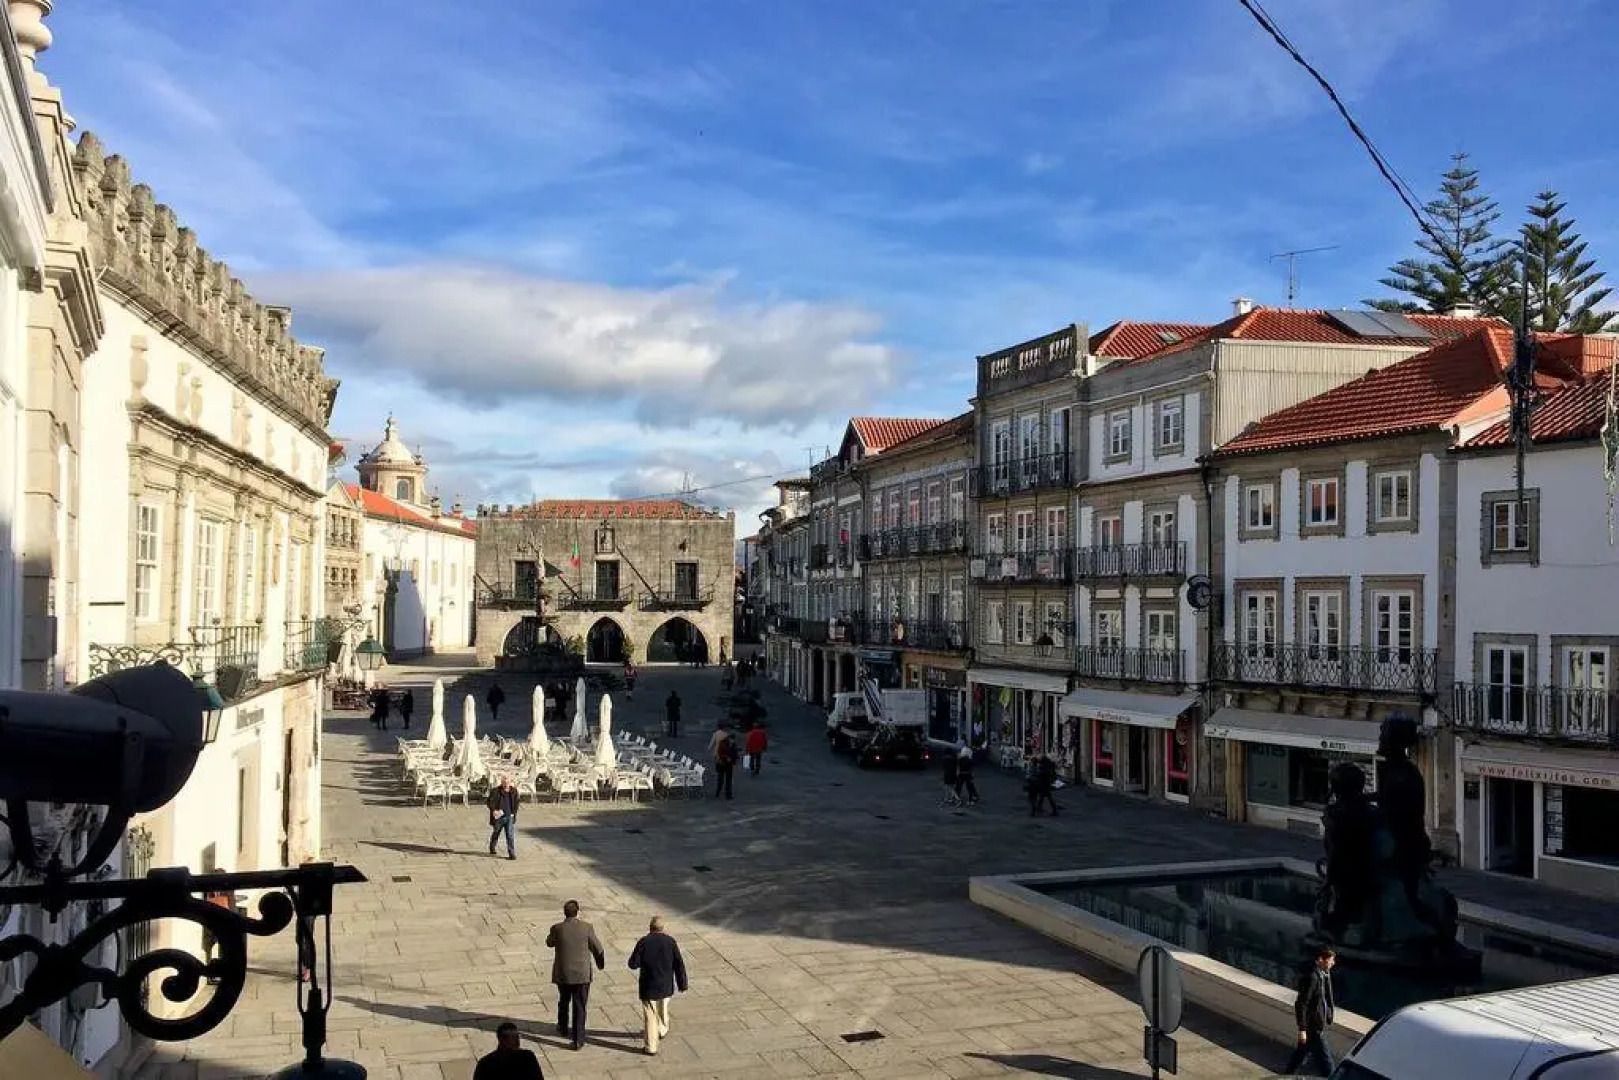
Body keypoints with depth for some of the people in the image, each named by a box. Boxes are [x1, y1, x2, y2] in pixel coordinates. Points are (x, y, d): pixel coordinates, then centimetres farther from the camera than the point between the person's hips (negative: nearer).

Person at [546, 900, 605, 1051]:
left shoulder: (557, 929, -11)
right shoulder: (586, 927, -12)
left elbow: (549, 943, 10)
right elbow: (597, 948, -2)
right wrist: (601, 963, 17)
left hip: (562, 974, 2)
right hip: (582, 974, -2)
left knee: (564, 1001, 27)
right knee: (579, 1007, 7)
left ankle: (563, 1028, 46)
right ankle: (578, 1039, 7)